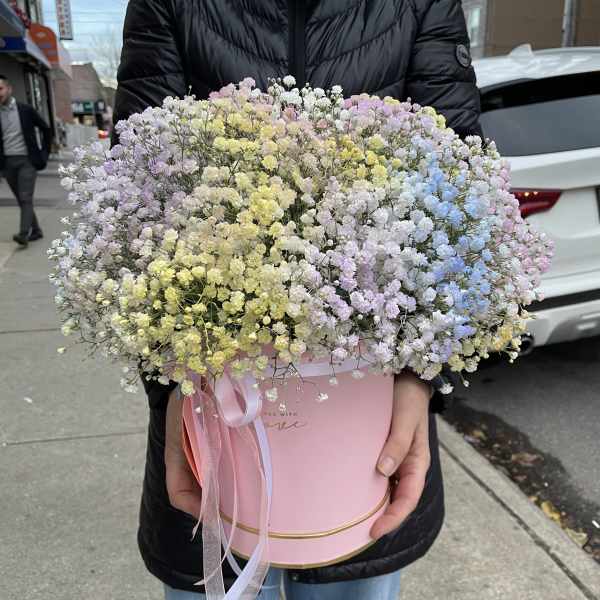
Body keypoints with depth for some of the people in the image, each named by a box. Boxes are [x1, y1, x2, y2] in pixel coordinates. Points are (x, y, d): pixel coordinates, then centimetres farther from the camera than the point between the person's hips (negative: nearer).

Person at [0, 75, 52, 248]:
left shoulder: (26, 110, -1)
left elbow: (46, 129, 8)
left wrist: (44, 153, 5)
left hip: (27, 160, -3)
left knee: (26, 198, -12)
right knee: (22, 200, 8)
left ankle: (24, 234, -17)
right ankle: (35, 231, 18)